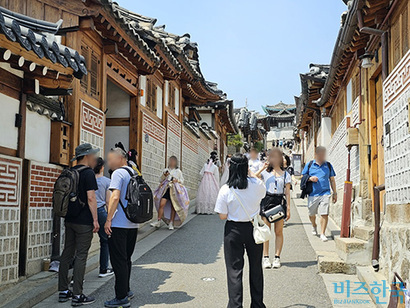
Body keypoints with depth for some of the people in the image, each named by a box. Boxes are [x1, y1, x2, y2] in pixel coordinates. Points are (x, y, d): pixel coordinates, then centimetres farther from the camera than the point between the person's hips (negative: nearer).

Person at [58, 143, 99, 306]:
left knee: (67, 254, 11)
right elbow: (91, 198, -17)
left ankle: (63, 292, 18)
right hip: (84, 222, -8)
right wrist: (95, 220, -13)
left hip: (69, 220, 8)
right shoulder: (88, 173, -12)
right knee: (81, 256, -4)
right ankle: (77, 295, -1)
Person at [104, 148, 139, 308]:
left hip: (119, 224, -8)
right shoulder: (134, 173, 15)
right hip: (133, 224, 8)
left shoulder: (118, 173, -10)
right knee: (126, 259, 18)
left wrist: (108, 219, -17)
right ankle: (126, 290, 27)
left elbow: (115, 197, -19)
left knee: (118, 261, -3)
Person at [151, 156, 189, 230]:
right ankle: (158, 222, -9)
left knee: (173, 206, 0)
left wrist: (177, 180, -8)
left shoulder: (178, 171, 9)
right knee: (161, 204, -13)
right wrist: (164, 175, -4)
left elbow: (182, 181, 13)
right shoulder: (166, 170, 13)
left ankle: (171, 223, 8)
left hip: (175, 190, -1)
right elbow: (160, 180, 15)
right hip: (166, 189, 1)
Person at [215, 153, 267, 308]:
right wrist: (251, 173, 17)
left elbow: (222, 216, -10)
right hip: (254, 228, 3)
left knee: (234, 269, 6)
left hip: (234, 230, -3)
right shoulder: (257, 185, -9)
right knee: (256, 267, 17)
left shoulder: (226, 190, -14)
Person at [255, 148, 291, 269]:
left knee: (279, 232, 3)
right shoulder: (265, 172, 7)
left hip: (280, 202, 1)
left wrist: (288, 208, 1)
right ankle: (266, 257, 7)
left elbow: (287, 192, 7)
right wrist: (262, 168, -9)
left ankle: (277, 257, 10)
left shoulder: (285, 174, 10)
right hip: (267, 200, 0)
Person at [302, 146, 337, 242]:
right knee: (312, 214, 13)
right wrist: (310, 178, -10)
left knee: (324, 214, -11)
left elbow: (332, 180, 14)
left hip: (325, 193, 0)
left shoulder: (328, 165, 9)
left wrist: (335, 193, 13)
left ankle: (322, 233, -1)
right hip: (312, 194, 0)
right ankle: (314, 226, 43)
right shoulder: (310, 165, 5)